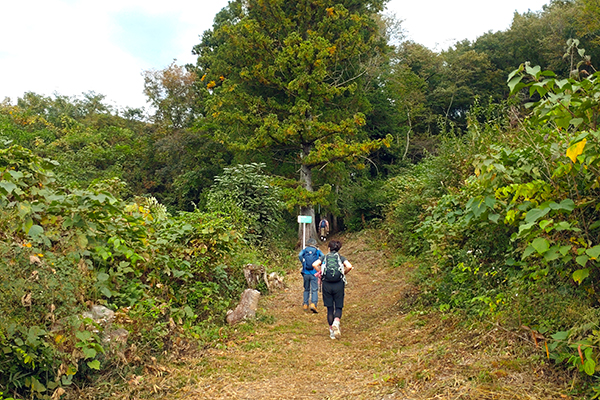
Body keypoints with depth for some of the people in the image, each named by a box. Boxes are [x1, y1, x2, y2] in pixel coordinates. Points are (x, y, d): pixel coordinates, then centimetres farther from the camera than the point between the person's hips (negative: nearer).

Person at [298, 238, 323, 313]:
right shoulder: (317, 251, 6)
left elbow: (299, 255, -11)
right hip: (314, 273, -2)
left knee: (306, 289, 17)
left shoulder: (304, 250, 8)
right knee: (314, 290, -2)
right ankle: (313, 304, -18)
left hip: (305, 273, 2)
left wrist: (303, 263, -2)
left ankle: (305, 304, 19)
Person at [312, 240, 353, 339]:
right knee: (338, 307, 8)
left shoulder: (324, 257, 10)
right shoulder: (341, 258, 9)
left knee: (329, 308, 10)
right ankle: (336, 321, -21)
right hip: (338, 284, -1)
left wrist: (321, 273, 6)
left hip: (326, 284, 1)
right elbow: (349, 266, -9)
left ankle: (332, 331, 13)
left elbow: (314, 265, -7)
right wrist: (343, 274, 8)